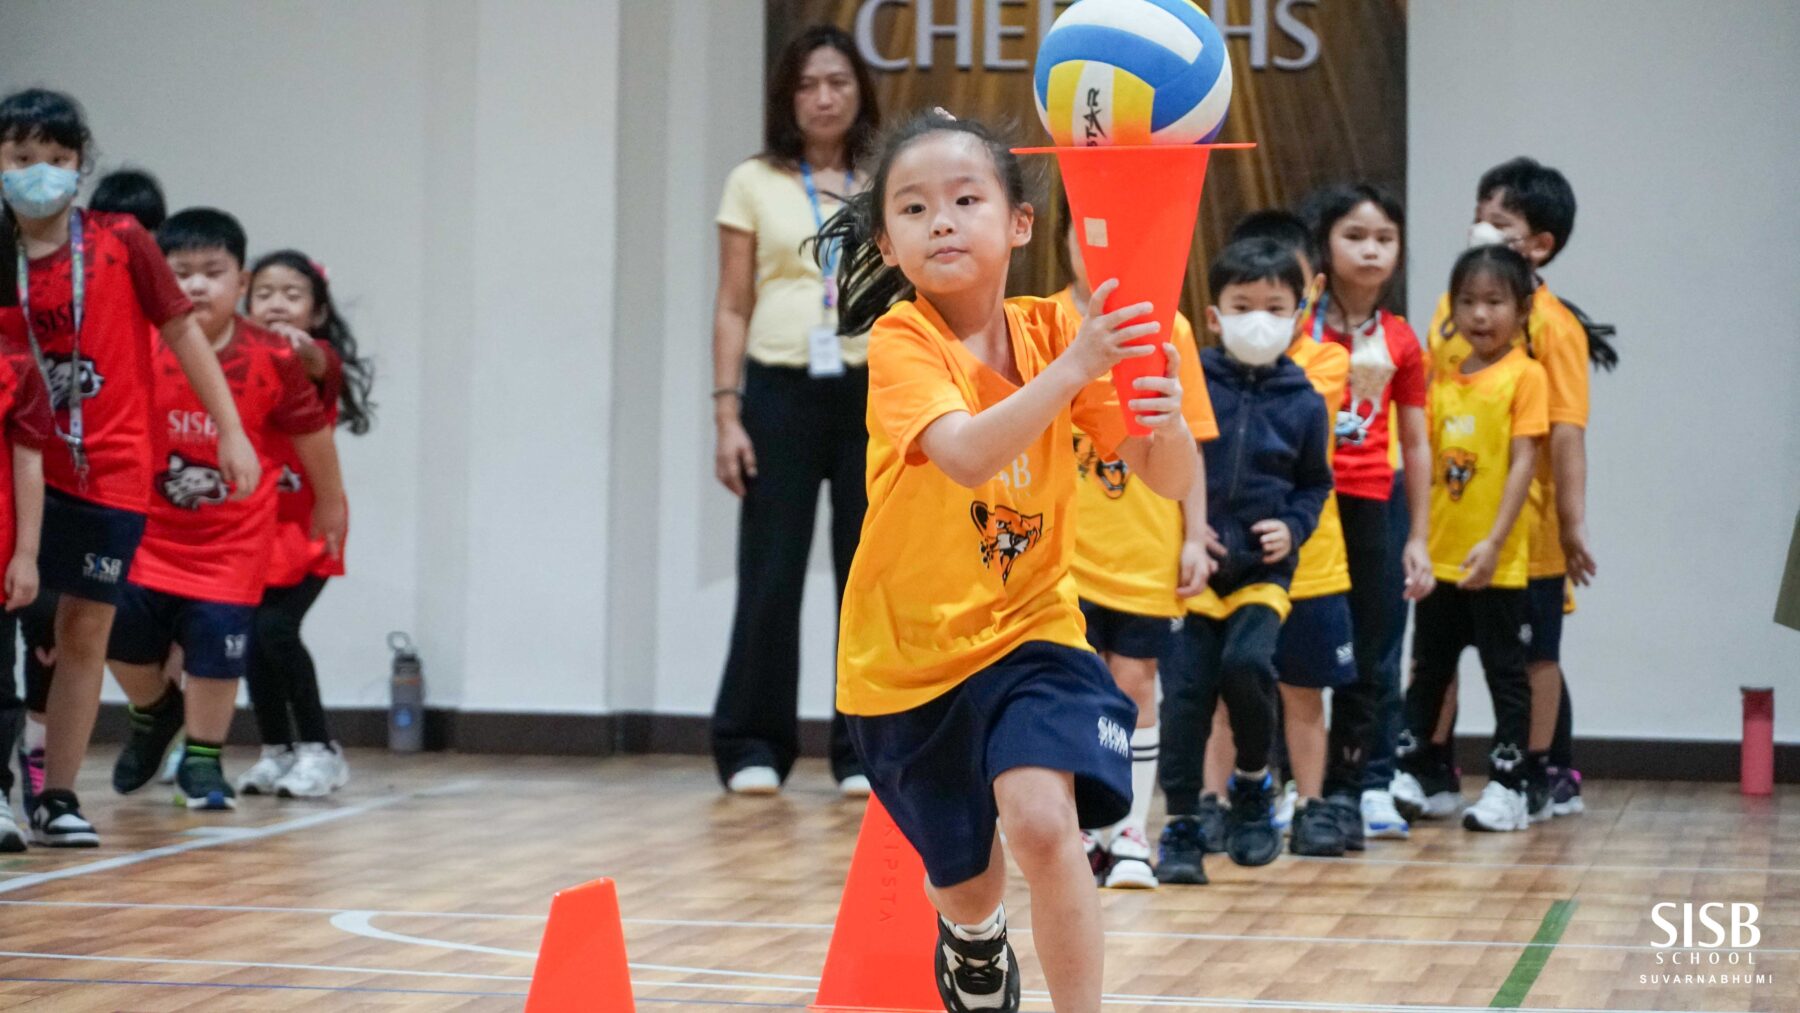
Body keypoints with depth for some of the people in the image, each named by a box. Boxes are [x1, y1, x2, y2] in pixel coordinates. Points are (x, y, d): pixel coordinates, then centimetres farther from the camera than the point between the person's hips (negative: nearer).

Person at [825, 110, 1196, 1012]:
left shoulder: (1054, 331, -8)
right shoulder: (901, 339, -17)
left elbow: (1170, 481, -10)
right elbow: (965, 455, -36)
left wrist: (1166, 418, -33)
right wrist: (1070, 369, -48)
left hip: (1027, 626, 1)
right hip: (909, 646, -1)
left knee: (1042, 820, -26)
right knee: (965, 880, 16)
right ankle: (972, 938, 53)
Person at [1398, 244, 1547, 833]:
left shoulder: (1525, 375, -7)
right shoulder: (1443, 381, 10)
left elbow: (1523, 463, -13)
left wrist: (1493, 542, -19)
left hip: (1498, 562, -6)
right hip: (1440, 558, 6)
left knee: (1505, 672, 2)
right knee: (1429, 668, 14)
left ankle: (1508, 785, 7)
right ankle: (1416, 771, 25)